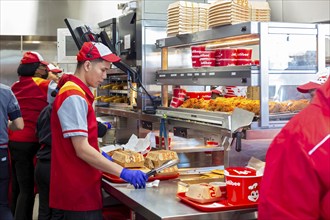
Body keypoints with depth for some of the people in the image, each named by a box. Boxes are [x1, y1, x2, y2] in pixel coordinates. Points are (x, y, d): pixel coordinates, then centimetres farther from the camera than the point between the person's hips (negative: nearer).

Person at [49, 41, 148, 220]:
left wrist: (99, 156, 18)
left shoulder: (76, 92, 12)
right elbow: (82, 150, -22)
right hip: (78, 190, -10)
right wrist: (123, 172, -23)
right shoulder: (74, 97, -18)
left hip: (81, 186, 10)